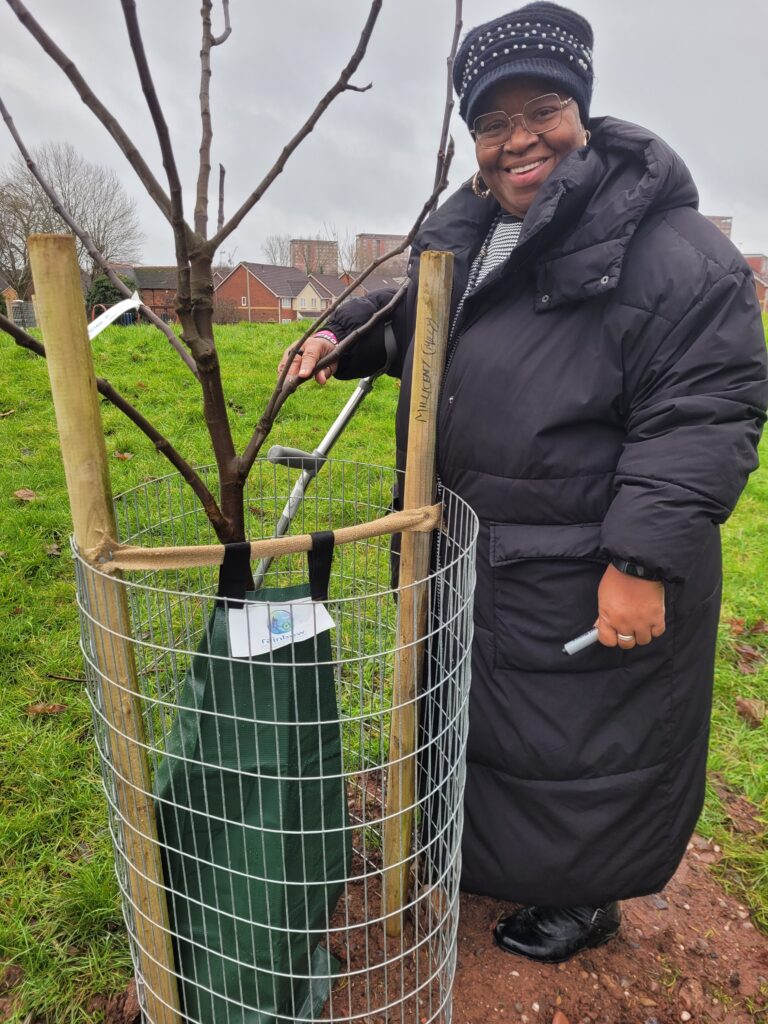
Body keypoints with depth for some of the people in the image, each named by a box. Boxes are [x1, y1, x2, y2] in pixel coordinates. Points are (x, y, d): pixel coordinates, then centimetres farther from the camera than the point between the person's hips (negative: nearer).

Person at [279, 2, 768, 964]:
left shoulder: (670, 246, -15)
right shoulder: (464, 235, 10)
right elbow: (411, 316, 27)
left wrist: (644, 560, -24)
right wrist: (344, 332, 8)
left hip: (595, 580, -7)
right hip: (465, 554, 8)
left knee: (586, 743, 13)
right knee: (479, 719, 26)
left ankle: (583, 895, 43)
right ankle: (486, 850, 55)